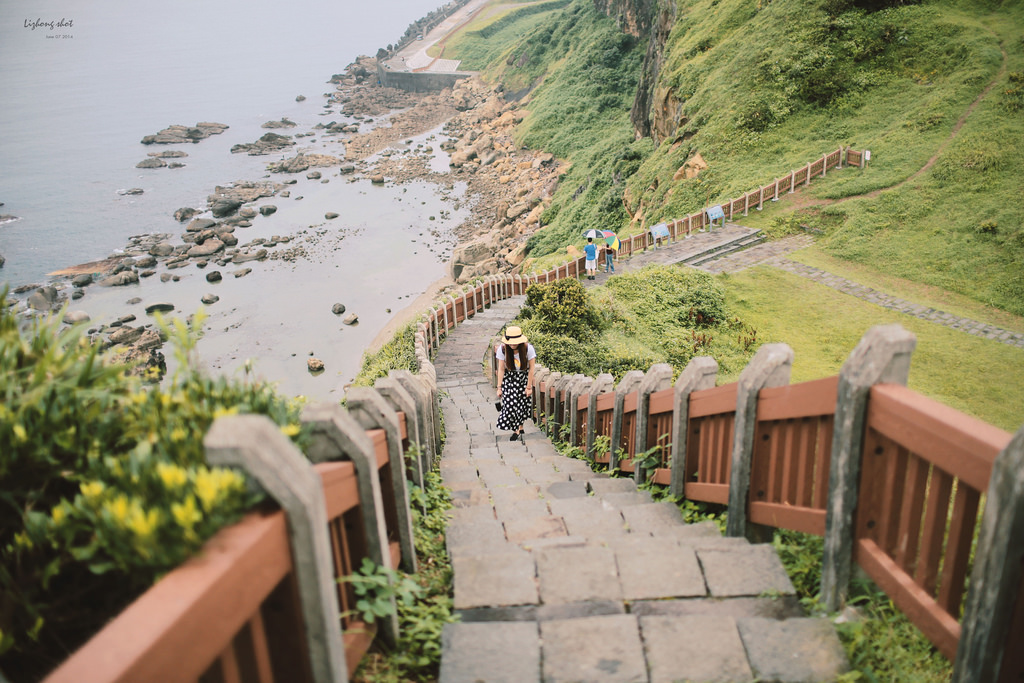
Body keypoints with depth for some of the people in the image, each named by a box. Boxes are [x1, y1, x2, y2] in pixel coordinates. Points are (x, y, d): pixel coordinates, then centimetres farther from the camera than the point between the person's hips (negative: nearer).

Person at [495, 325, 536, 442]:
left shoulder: (528, 348, -21)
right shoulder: (502, 349, -17)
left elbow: (531, 369, -13)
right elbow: (501, 369, -11)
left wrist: (529, 387, -11)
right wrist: (499, 387, -11)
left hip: (524, 379, 0)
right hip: (509, 379, 1)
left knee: (523, 405, 4)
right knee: (511, 404, -9)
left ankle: (519, 429, 22)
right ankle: (518, 430, 7)